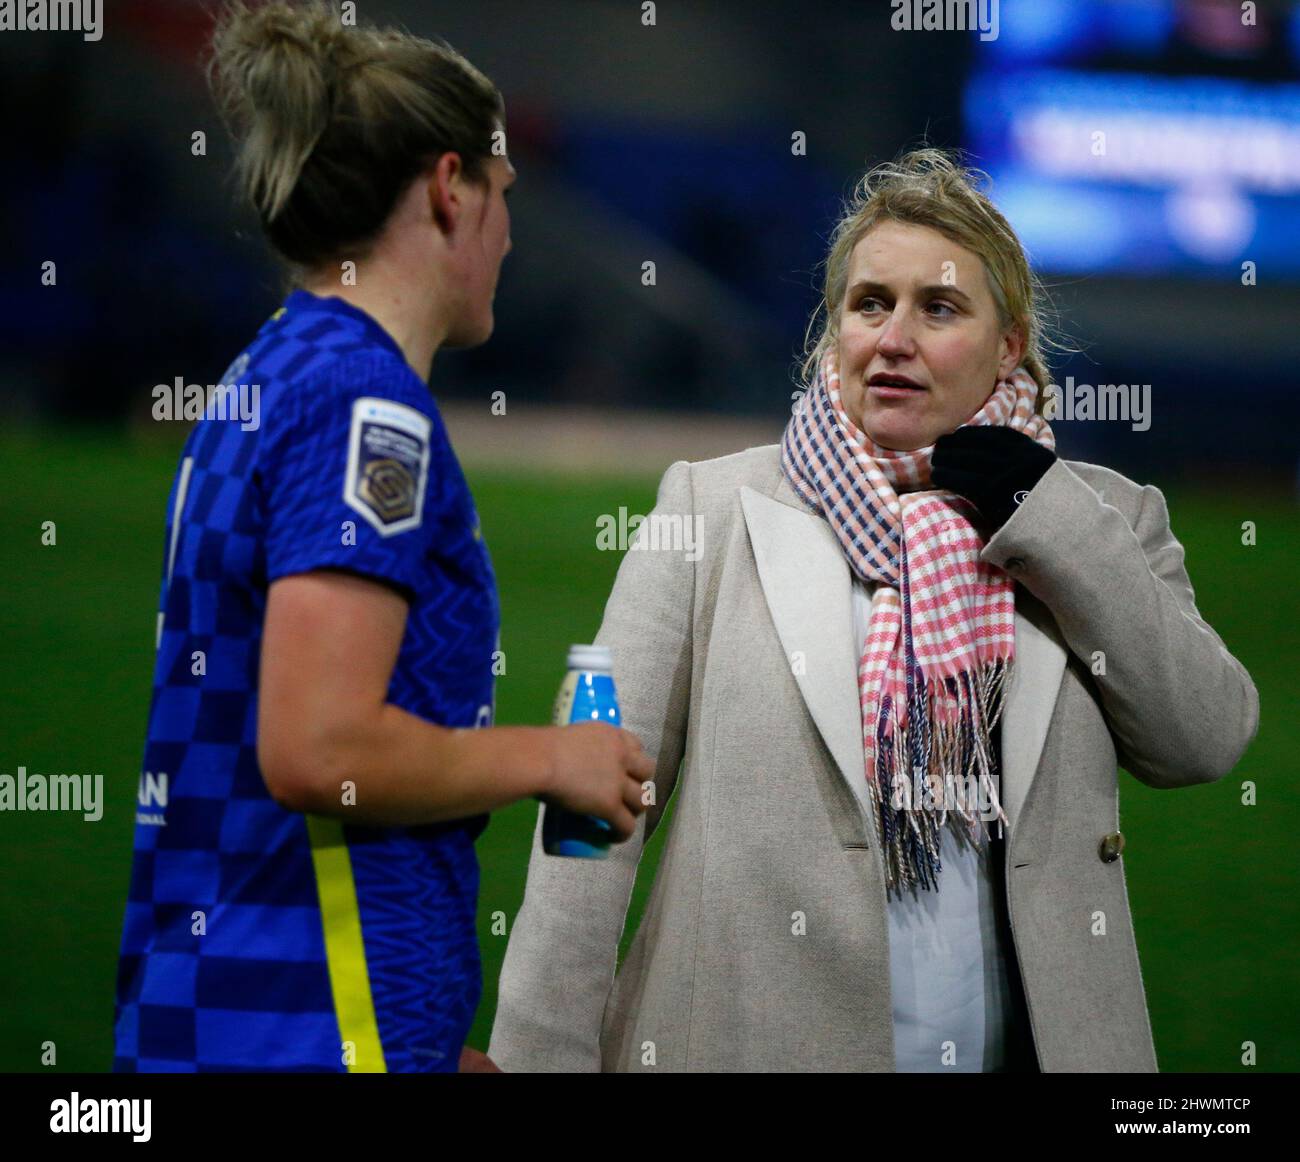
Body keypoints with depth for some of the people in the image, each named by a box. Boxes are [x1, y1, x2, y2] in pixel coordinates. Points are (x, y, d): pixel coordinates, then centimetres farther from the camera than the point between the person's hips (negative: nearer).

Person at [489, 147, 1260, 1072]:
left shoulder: (1096, 519, 8)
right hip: (748, 1040, -2)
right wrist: (540, 1056, -10)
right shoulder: (711, 508, 2)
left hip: (1020, 1047, 2)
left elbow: (1207, 741, -3)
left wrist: (1047, 513, -8)